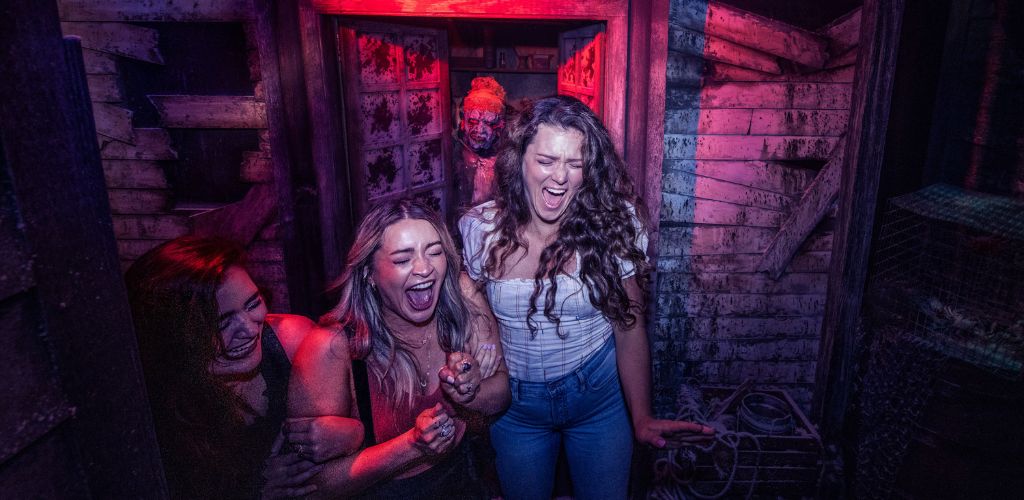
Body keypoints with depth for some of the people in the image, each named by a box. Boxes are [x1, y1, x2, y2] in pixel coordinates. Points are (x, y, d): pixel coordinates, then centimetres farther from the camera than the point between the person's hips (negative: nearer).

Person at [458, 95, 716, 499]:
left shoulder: (614, 223, -17)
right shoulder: (479, 228, -15)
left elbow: (629, 327, -12)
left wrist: (642, 419, -17)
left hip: (600, 394, 0)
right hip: (514, 402, 1)